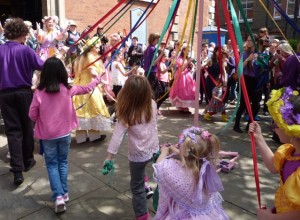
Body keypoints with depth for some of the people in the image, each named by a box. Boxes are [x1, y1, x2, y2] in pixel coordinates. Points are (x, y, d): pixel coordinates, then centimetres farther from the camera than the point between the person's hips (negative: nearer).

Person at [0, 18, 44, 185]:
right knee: (27, 126, 14)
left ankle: (17, 169, -3)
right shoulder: (26, 50, -9)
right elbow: (42, 66, -8)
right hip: (24, 92, -2)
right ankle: (28, 161, 27)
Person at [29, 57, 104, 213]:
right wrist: (98, 79, 23)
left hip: (47, 135, -2)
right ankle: (64, 193, 26)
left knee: (52, 165, 11)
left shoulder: (39, 92, -15)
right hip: (65, 133, 2)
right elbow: (86, 89, 7)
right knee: (62, 162, 18)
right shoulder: (67, 89, -9)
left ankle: (58, 196, 2)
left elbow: (32, 115, -7)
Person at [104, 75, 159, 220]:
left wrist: (109, 157, -23)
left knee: (137, 187, 14)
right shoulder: (152, 105, -12)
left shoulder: (127, 114, -22)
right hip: (154, 149, 5)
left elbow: (117, 135, -25)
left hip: (138, 154, -5)